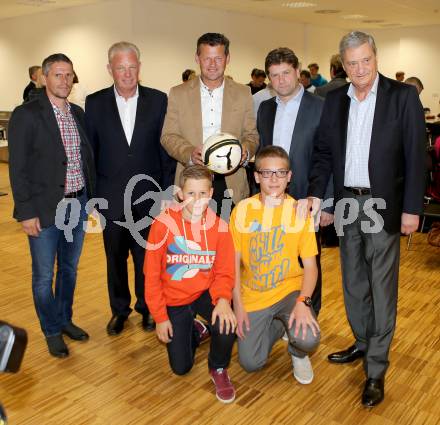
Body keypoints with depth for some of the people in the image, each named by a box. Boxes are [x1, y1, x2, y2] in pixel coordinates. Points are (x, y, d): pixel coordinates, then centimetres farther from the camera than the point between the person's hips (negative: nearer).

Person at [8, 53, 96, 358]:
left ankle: (65, 319, 38)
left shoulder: (79, 114, 7)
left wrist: (91, 197, 9)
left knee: (69, 269, 18)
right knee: (44, 275, 8)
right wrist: (26, 212, -13)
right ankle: (52, 331, 27)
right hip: (45, 209, -5)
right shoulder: (26, 115, -10)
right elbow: (18, 168, -11)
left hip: (77, 204, 5)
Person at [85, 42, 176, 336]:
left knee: (147, 257, 11)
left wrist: (167, 190, -2)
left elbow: (166, 148, 0)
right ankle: (119, 309, 35)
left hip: (148, 196, -1)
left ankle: (148, 307, 32)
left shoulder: (158, 100, -1)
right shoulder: (95, 103, 1)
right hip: (111, 198, 1)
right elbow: (90, 151, 4)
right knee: (115, 258, 15)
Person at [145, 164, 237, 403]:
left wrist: (223, 299, -30)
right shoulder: (163, 224, -18)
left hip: (205, 294, 1)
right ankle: (193, 332, 38)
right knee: (181, 368, 3)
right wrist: (160, 317, -10)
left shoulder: (219, 226, -13)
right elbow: (152, 275, -11)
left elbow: (224, 272, -8)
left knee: (226, 324, -31)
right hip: (174, 300, 0)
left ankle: (218, 369, 2)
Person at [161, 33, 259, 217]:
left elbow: (251, 135, 10)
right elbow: (168, 136, 4)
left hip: (231, 184, 1)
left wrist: (246, 151, -12)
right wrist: (189, 153, -15)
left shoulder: (243, 93, 8)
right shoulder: (178, 94, 6)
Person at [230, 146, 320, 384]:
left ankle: (297, 353, 12)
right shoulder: (241, 210, -6)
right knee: (251, 363, -4)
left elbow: (310, 265, -7)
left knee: (308, 339, -28)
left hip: (289, 290, -1)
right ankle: (277, 327, 27)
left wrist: (303, 302, -24)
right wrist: (238, 305, -10)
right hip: (252, 296, 1)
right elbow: (234, 262, -2)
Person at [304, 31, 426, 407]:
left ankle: (376, 370, 13)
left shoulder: (403, 96, -6)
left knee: (382, 288, 2)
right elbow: (324, 151, 6)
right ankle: (363, 343, 36)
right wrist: (315, 193, -8)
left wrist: (412, 209, -11)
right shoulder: (335, 99, 6)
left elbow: (415, 155, -8)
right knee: (353, 282, 16)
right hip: (347, 204, 5)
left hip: (383, 205, -4)